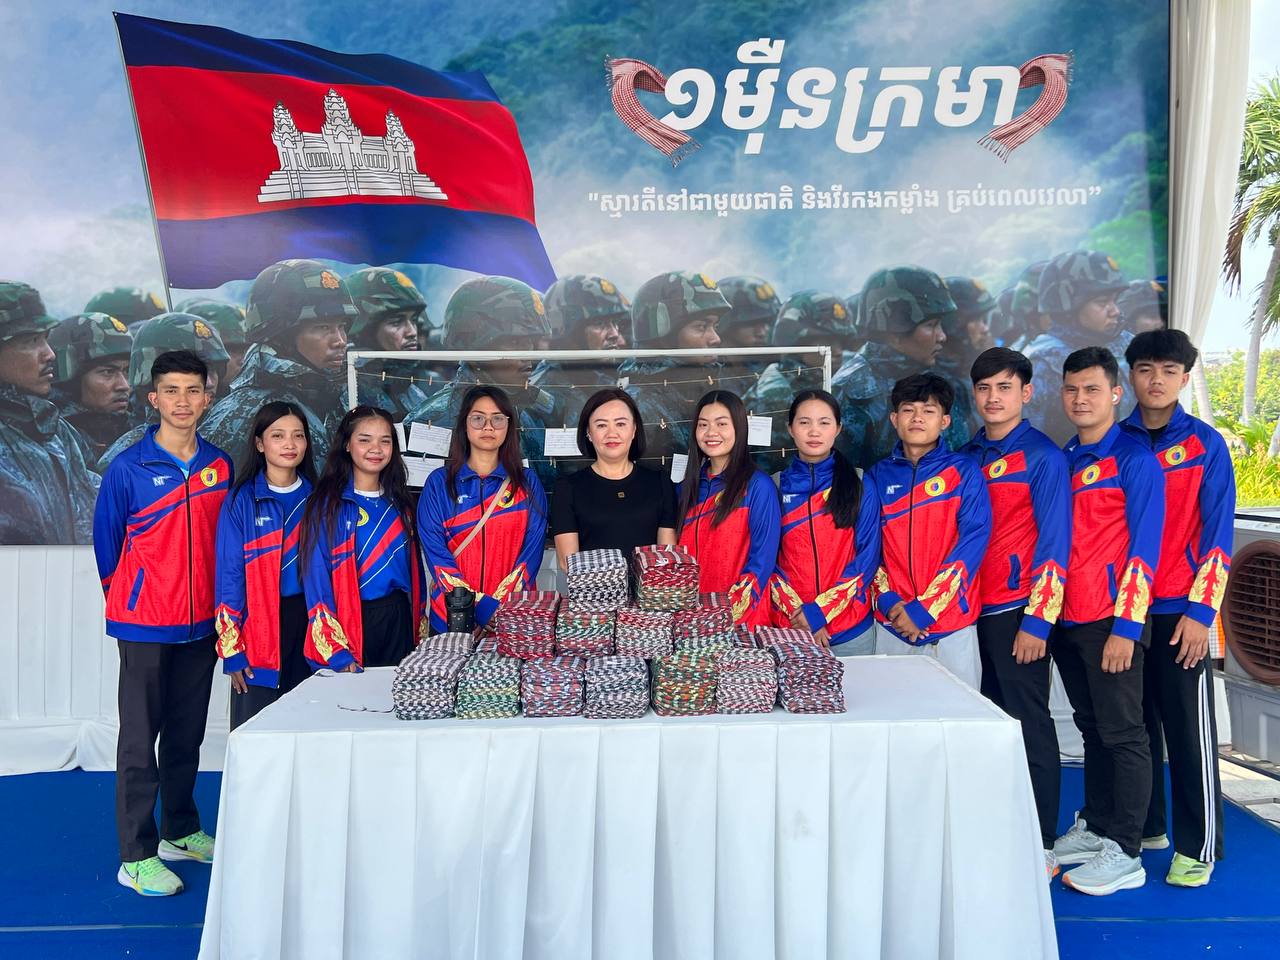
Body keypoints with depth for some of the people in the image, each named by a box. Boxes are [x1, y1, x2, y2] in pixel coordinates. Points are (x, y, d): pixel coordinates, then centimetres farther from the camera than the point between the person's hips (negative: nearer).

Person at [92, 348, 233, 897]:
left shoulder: (220, 466, 3)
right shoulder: (128, 468, -8)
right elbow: (107, 543, 1)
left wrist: (221, 603, 10)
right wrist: (127, 600, 10)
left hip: (201, 622, 4)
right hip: (145, 624, -4)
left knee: (187, 733, 15)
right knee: (140, 739, 3)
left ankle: (181, 831, 30)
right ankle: (136, 857, 13)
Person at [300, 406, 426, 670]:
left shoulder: (399, 504, 8)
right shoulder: (327, 504, -7)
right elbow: (317, 580, -11)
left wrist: (419, 630, 7)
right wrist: (336, 653, -18)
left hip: (398, 622, 5)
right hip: (349, 626, -4)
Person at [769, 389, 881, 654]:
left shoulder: (860, 485, 1)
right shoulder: (777, 486, 3)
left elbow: (867, 556, -4)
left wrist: (821, 611, -12)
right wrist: (797, 613, -11)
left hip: (851, 629, 0)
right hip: (789, 626, 1)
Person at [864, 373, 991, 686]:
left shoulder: (965, 472, -1)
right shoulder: (877, 476, 7)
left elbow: (972, 543, -9)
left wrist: (924, 609, -14)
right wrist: (890, 602, -10)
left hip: (951, 626, -2)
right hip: (890, 625, 2)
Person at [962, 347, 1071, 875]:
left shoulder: (1043, 455, -5)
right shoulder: (966, 456, 11)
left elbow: (1054, 541, -9)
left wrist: (1037, 620, -13)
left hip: (1017, 610, -5)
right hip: (970, 608, 6)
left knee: (1029, 725, 1)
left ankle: (1041, 846, 13)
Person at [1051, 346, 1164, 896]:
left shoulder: (1135, 458, -7)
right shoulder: (1063, 460, 12)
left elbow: (1144, 545, -12)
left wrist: (1125, 626, -16)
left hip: (1112, 620, -6)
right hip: (1068, 617, 7)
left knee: (1122, 733, 1)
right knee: (1092, 728, 16)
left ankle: (1124, 854, 9)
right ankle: (1094, 829, 28)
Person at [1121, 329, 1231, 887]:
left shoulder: (1205, 444, 0)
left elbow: (1218, 533, -4)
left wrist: (1200, 611, -10)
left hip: (1180, 611, -3)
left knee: (1189, 730, 1)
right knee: (1136, 724, 12)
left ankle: (1198, 846, 14)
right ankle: (1144, 826, 27)